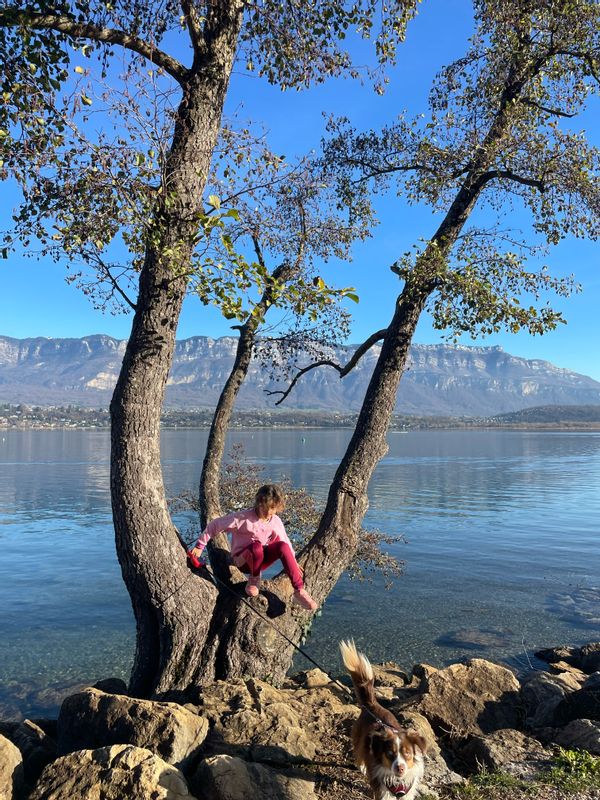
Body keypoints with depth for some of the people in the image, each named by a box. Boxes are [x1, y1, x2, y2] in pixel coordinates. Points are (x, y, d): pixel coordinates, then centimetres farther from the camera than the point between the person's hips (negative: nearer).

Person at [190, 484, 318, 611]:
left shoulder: (276, 522, -4)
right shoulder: (243, 517, -19)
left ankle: (299, 591, -27)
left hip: (261, 560, 4)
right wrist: (200, 546, -11)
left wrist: (293, 562, 4)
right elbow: (215, 525, -13)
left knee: (282, 546, -29)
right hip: (242, 560, -4)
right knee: (257, 546, -39)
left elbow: (285, 542, 10)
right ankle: (254, 579, -10)